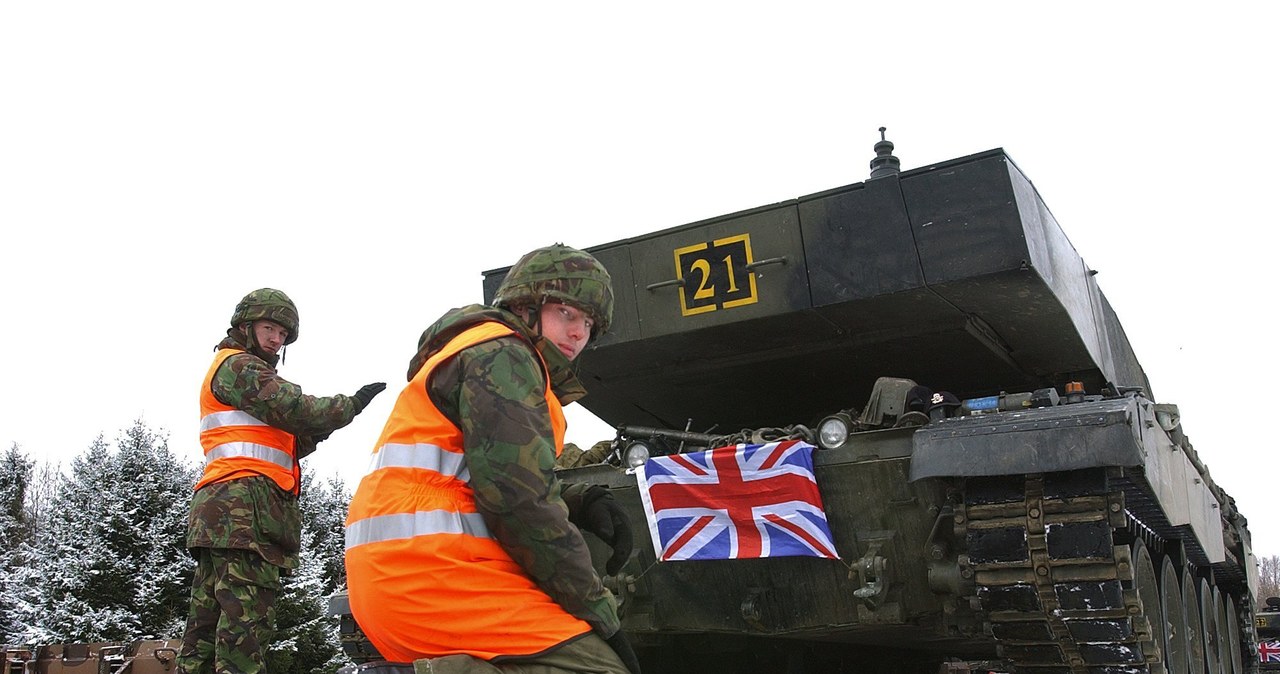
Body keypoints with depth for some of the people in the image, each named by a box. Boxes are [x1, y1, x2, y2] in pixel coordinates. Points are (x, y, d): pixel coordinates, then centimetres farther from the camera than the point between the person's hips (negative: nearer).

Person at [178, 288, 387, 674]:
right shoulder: (237, 365, 2)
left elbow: (283, 448, 26)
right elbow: (293, 409, -11)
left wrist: (314, 430, 10)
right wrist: (351, 405, -1)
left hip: (219, 510, 10)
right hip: (245, 502, -10)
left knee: (207, 624, 7)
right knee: (244, 625, -18)